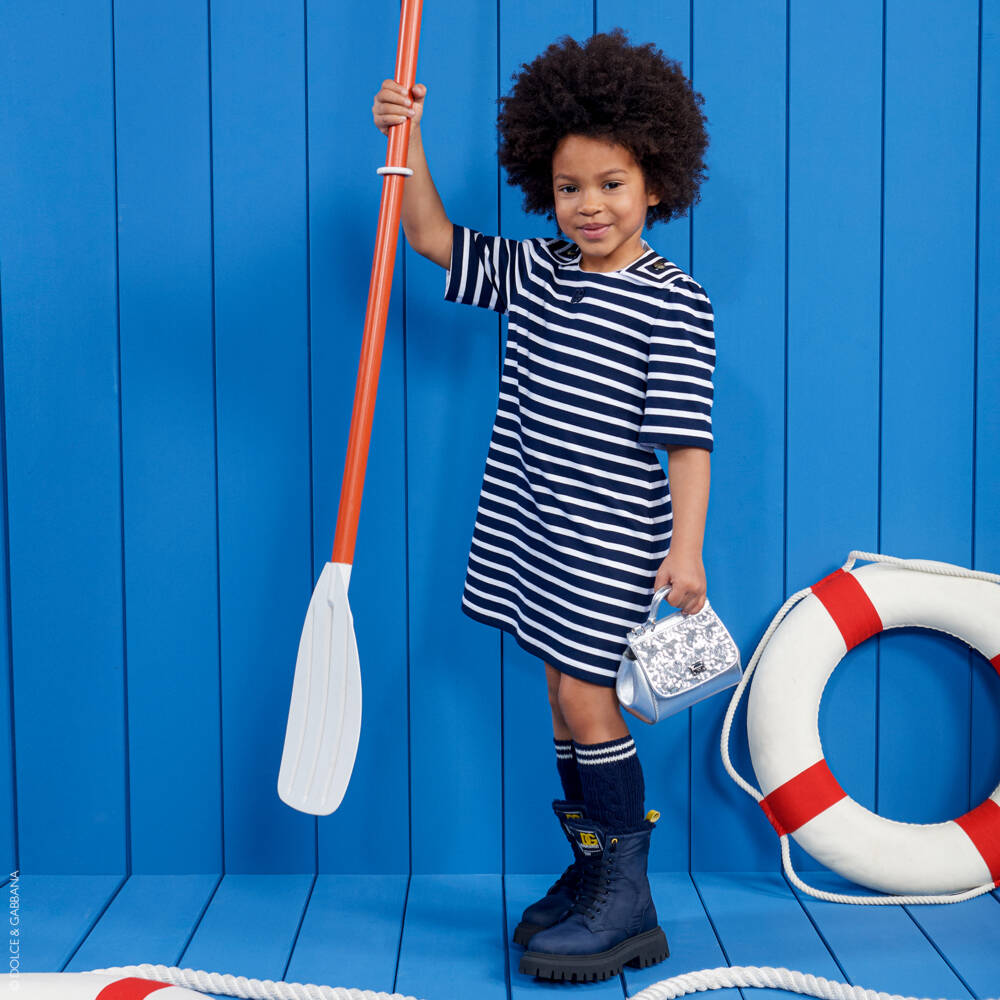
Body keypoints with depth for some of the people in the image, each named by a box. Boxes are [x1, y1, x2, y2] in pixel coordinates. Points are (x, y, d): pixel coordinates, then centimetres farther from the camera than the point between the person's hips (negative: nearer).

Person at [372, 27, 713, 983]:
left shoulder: (673, 302, -10)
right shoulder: (534, 270, 8)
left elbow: (686, 434, -14)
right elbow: (435, 240, 16)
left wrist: (686, 545, -19)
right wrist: (406, 143, 5)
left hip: (614, 537, -6)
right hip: (536, 529, 7)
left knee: (584, 696, -8)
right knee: (566, 695, 12)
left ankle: (627, 906, 3)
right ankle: (590, 869, 26)